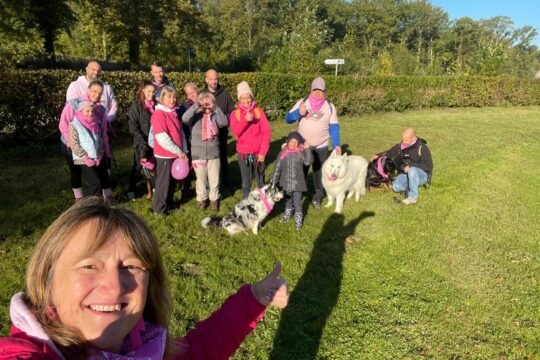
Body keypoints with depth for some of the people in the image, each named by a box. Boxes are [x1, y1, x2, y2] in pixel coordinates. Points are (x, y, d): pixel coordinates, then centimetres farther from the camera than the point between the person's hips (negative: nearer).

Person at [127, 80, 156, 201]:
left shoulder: (155, 105, 8)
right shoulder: (136, 105, -5)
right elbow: (133, 125, -10)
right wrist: (141, 140, -19)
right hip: (141, 142, -3)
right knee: (138, 166, 6)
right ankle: (131, 190, 20)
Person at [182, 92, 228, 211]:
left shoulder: (215, 116, 0)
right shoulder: (195, 116, -4)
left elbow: (224, 122, -18)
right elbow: (185, 119, -23)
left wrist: (215, 108, -23)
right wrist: (196, 105, -27)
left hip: (213, 153, 1)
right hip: (198, 154, -1)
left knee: (214, 178, 10)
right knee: (201, 178, 12)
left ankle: (214, 199, 28)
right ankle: (202, 199, 30)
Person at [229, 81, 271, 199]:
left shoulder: (259, 111, 0)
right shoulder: (235, 113, 2)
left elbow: (266, 132, -4)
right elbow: (235, 132, -12)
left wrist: (263, 152, -9)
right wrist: (245, 120, -26)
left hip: (258, 152, 0)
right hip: (243, 153, 0)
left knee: (261, 181, 10)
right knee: (246, 182, 8)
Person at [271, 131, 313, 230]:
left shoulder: (301, 153, -9)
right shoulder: (282, 154, -5)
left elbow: (308, 162, -25)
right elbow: (277, 169, 0)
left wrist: (307, 149, -27)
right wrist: (273, 182, 2)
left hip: (297, 183, -2)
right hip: (286, 183, 3)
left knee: (297, 201, 4)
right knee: (288, 200, 22)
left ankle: (298, 218, 21)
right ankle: (288, 213, 44)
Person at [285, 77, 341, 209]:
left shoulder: (330, 106, -2)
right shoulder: (302, 103, -5)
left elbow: (334, 127, 1)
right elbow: (288, 119, -7)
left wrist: (337, 145, -9)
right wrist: (298, 113, -26)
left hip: (321, 147, 1)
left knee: (319, 172, 13)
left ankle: (317, 197, 30)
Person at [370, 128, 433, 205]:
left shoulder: (422, 148, -16)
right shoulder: (401, 146, -1)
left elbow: (429, 166, -17)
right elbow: (390, 153, 14)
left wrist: (411, 166, -26)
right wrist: (378, 155, -6)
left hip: (422, 175, -5)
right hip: (406, 173, 5)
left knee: (412, 170, -38)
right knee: (396, 187, -20)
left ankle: (413, 197, -29)